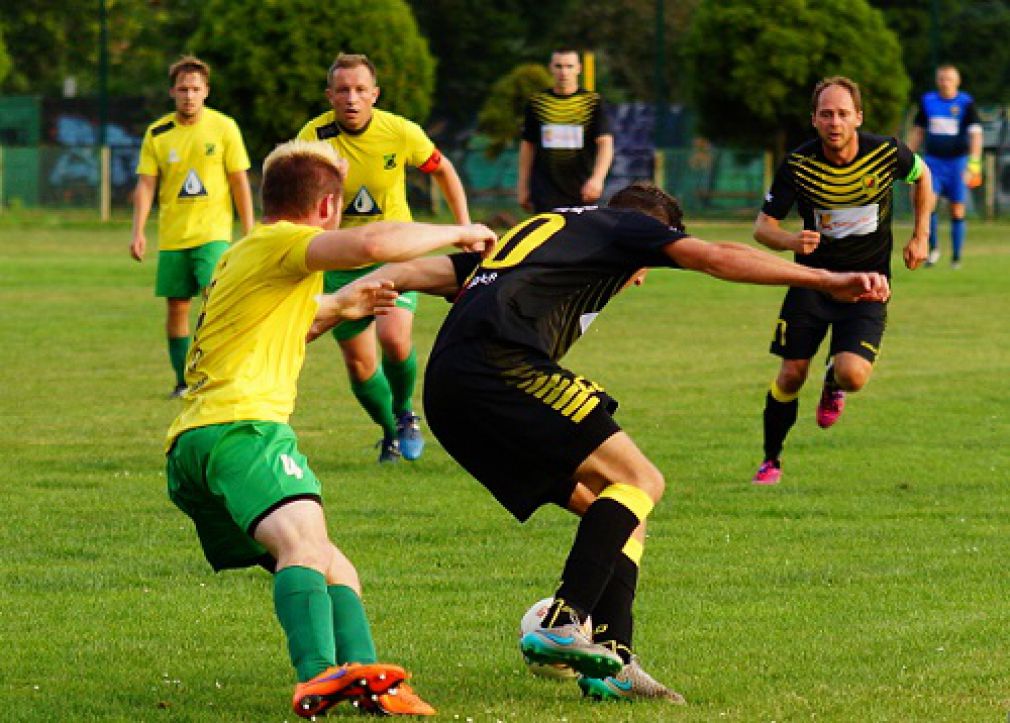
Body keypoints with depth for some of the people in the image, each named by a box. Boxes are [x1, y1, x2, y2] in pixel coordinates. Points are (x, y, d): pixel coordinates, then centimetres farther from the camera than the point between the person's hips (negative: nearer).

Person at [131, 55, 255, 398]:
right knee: (177, 307, 5)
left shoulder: (224, 128, -2)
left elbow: (240, 183, 1)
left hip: (213, 232, -3)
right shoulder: (157, 134, 3)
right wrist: (138, 232, -9)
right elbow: (146, 184, 2)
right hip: (172, 236, 3)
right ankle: (183, 381, 16)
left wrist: (249, 234, -2)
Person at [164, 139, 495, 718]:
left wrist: (334, 309, 56)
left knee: (333, 569, 12)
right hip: (241, 425, -10)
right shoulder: (278, 244, 2)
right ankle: (321, 676, -55)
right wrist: (458, 233, -3)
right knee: (303, 539, -31)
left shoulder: (241, 258, 32)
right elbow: (373, 243, -17)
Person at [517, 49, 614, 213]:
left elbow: (605, 143, -8)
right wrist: (523, 185, 11)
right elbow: (527, 145, 13)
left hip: (582, 193, 0)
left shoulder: (594, 102, 0)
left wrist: (597, 178, -23)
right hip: (545, 192, 0)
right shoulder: (536, 103, 6)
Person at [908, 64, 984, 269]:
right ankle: (933, 248, -3)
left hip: (957, 162, -2)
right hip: (933, 161, 2)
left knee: (957, 211, 2)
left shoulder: (966, 103, -5)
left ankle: (956, 258, 13)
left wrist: (974, 163, -22)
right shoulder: (927, 101, 5)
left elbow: (975, 134, -11)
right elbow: (918, 132, 15)